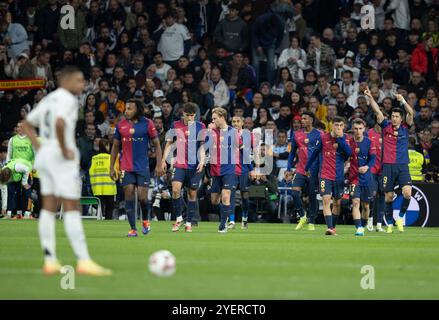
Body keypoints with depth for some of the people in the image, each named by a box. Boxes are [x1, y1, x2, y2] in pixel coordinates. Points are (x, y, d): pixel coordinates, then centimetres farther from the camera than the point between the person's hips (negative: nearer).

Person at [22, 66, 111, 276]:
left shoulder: (48, 99, 18)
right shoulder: (67, 99, -11)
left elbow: (27, 125, 24)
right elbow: (60, 123, -30)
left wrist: (39, 147, 16)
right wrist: (64, 149, -19)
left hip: (44, 156, 9)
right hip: (62, 160, -9)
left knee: (48, 208, 8)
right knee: (72, 209, -9)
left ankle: (50, 261, 6)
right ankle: (83, 261, -10)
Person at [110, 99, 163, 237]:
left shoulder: (147, 124, -3)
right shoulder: (121, 125, 4)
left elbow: (157, 144, 2)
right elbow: (115, 147, 11)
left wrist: (158, 165, -4)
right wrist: (111, 167, 8)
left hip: (143, 167, -2)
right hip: (126, 167, 2)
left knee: (143, 197, -6)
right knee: (129, 195, -4)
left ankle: (145, 220, 23)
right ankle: (133, 229, 1)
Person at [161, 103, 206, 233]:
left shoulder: (200, 127, 0)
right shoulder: (175, 125, 4)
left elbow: (202, 145, 0)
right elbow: (169, 143, 10)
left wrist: (202, 161, -12)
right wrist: (164, 160, 4)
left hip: (195, 166, -1)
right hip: (179, 164, 1)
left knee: (192, 194, 4)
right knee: (175, 189, -15)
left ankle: (189, 223, 13)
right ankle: (179, 218, 1)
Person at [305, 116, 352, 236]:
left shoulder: (344, 138, 0)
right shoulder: (323, 137, -4)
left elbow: (348, 153, -16)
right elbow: (314, 153, 7)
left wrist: (340, 138, -20)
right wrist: (307, 168, 13)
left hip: (339, 176, 2)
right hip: (326, 175, -2)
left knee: (337, 203, 12)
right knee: (326, 200, -17)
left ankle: (333, 226, 30)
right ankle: (329, 228, -23)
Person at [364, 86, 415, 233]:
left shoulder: (405, 128, 6)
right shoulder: (386, 126, 6)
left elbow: (411, 113, -8)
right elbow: (378, 111, -3)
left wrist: (403, 101, -21)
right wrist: (370, 97, -14)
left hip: (403, 166, 0)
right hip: (388, 166, 0)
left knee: (407, 193, -17)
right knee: (389, 197, 3)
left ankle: (401, 217, 5)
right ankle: (389, 224, 17)